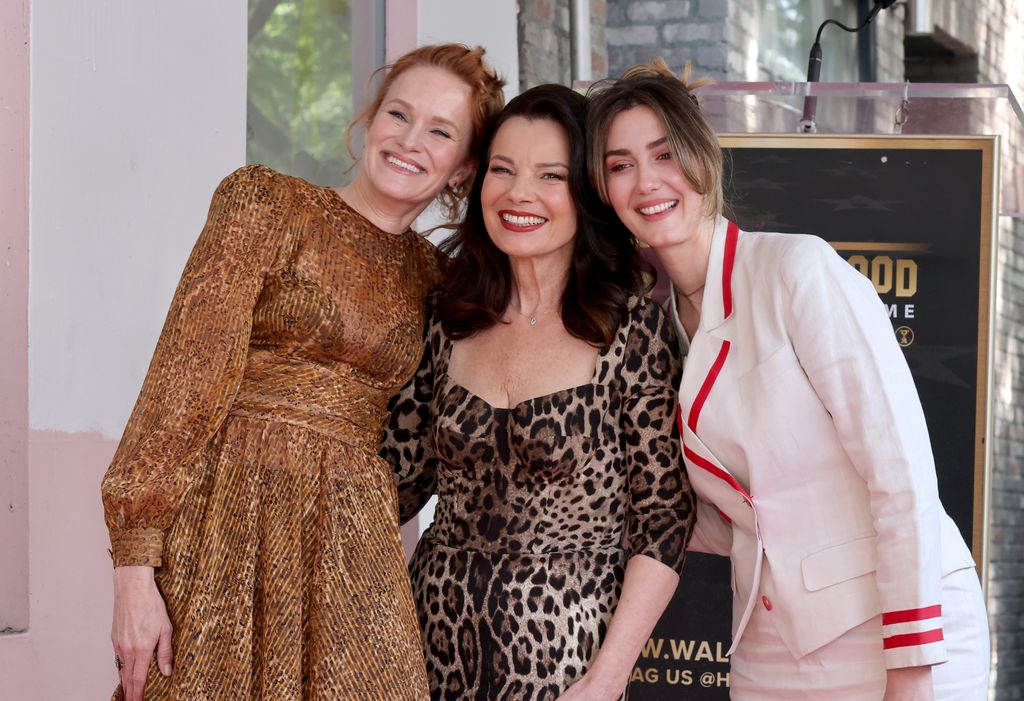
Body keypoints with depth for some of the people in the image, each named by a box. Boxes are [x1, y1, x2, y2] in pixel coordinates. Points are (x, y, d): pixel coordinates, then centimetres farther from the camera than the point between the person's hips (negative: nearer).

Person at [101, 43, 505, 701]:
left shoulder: (430, 275, 14)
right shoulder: (269, 202, 0)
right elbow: (189, 374, -9)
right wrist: (135, 567, -16)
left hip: (353, 549, 4)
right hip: (229, 521, -4)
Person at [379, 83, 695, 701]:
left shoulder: (633, 327, -8)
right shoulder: (451, 321, 3)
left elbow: (665, 518, -9)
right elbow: (400, 473, 10)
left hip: (561, 649, -4)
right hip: (438, 637, 4)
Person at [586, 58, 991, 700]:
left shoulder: (799, 268, -11)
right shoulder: (665, 316, 8)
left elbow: (902, 470, -15)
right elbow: (726, 524, 13)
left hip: (884, 633, -6)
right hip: (770, 647, 6)